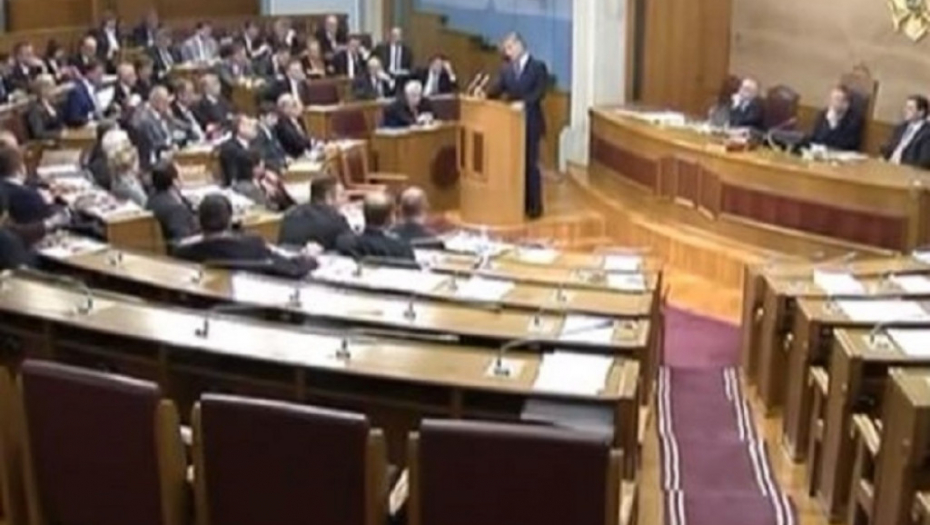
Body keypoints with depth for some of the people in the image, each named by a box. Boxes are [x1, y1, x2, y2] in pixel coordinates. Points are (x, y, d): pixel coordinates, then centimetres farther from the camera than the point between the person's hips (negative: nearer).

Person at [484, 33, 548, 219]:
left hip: (530, 122, -5)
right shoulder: (507, 69, 11)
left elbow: (540, 92, -15)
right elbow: (496, 89, 2)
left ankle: (535, 206, 5)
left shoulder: (538, 67, -5)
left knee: (530, 164, -2)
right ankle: (521, 203, 19)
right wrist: (484, 95, -18)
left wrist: (524, 103, -29)